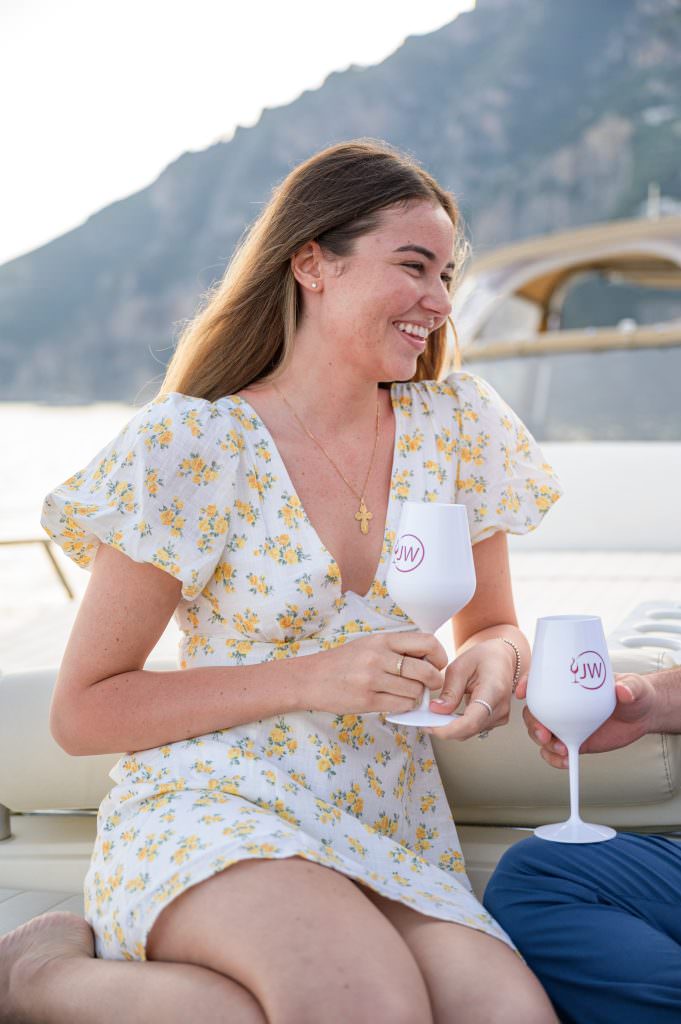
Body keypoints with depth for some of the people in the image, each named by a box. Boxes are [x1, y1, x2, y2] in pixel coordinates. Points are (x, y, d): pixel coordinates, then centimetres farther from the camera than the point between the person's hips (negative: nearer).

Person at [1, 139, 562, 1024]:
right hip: (209, 814, -5)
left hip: (389, 843, 5)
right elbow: (82, 711, -5)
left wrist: (494, 658, -5)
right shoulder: (194, 445, -6)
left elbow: (493, 626, 22)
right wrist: (312, 680, -15)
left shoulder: (457, 427, 6)